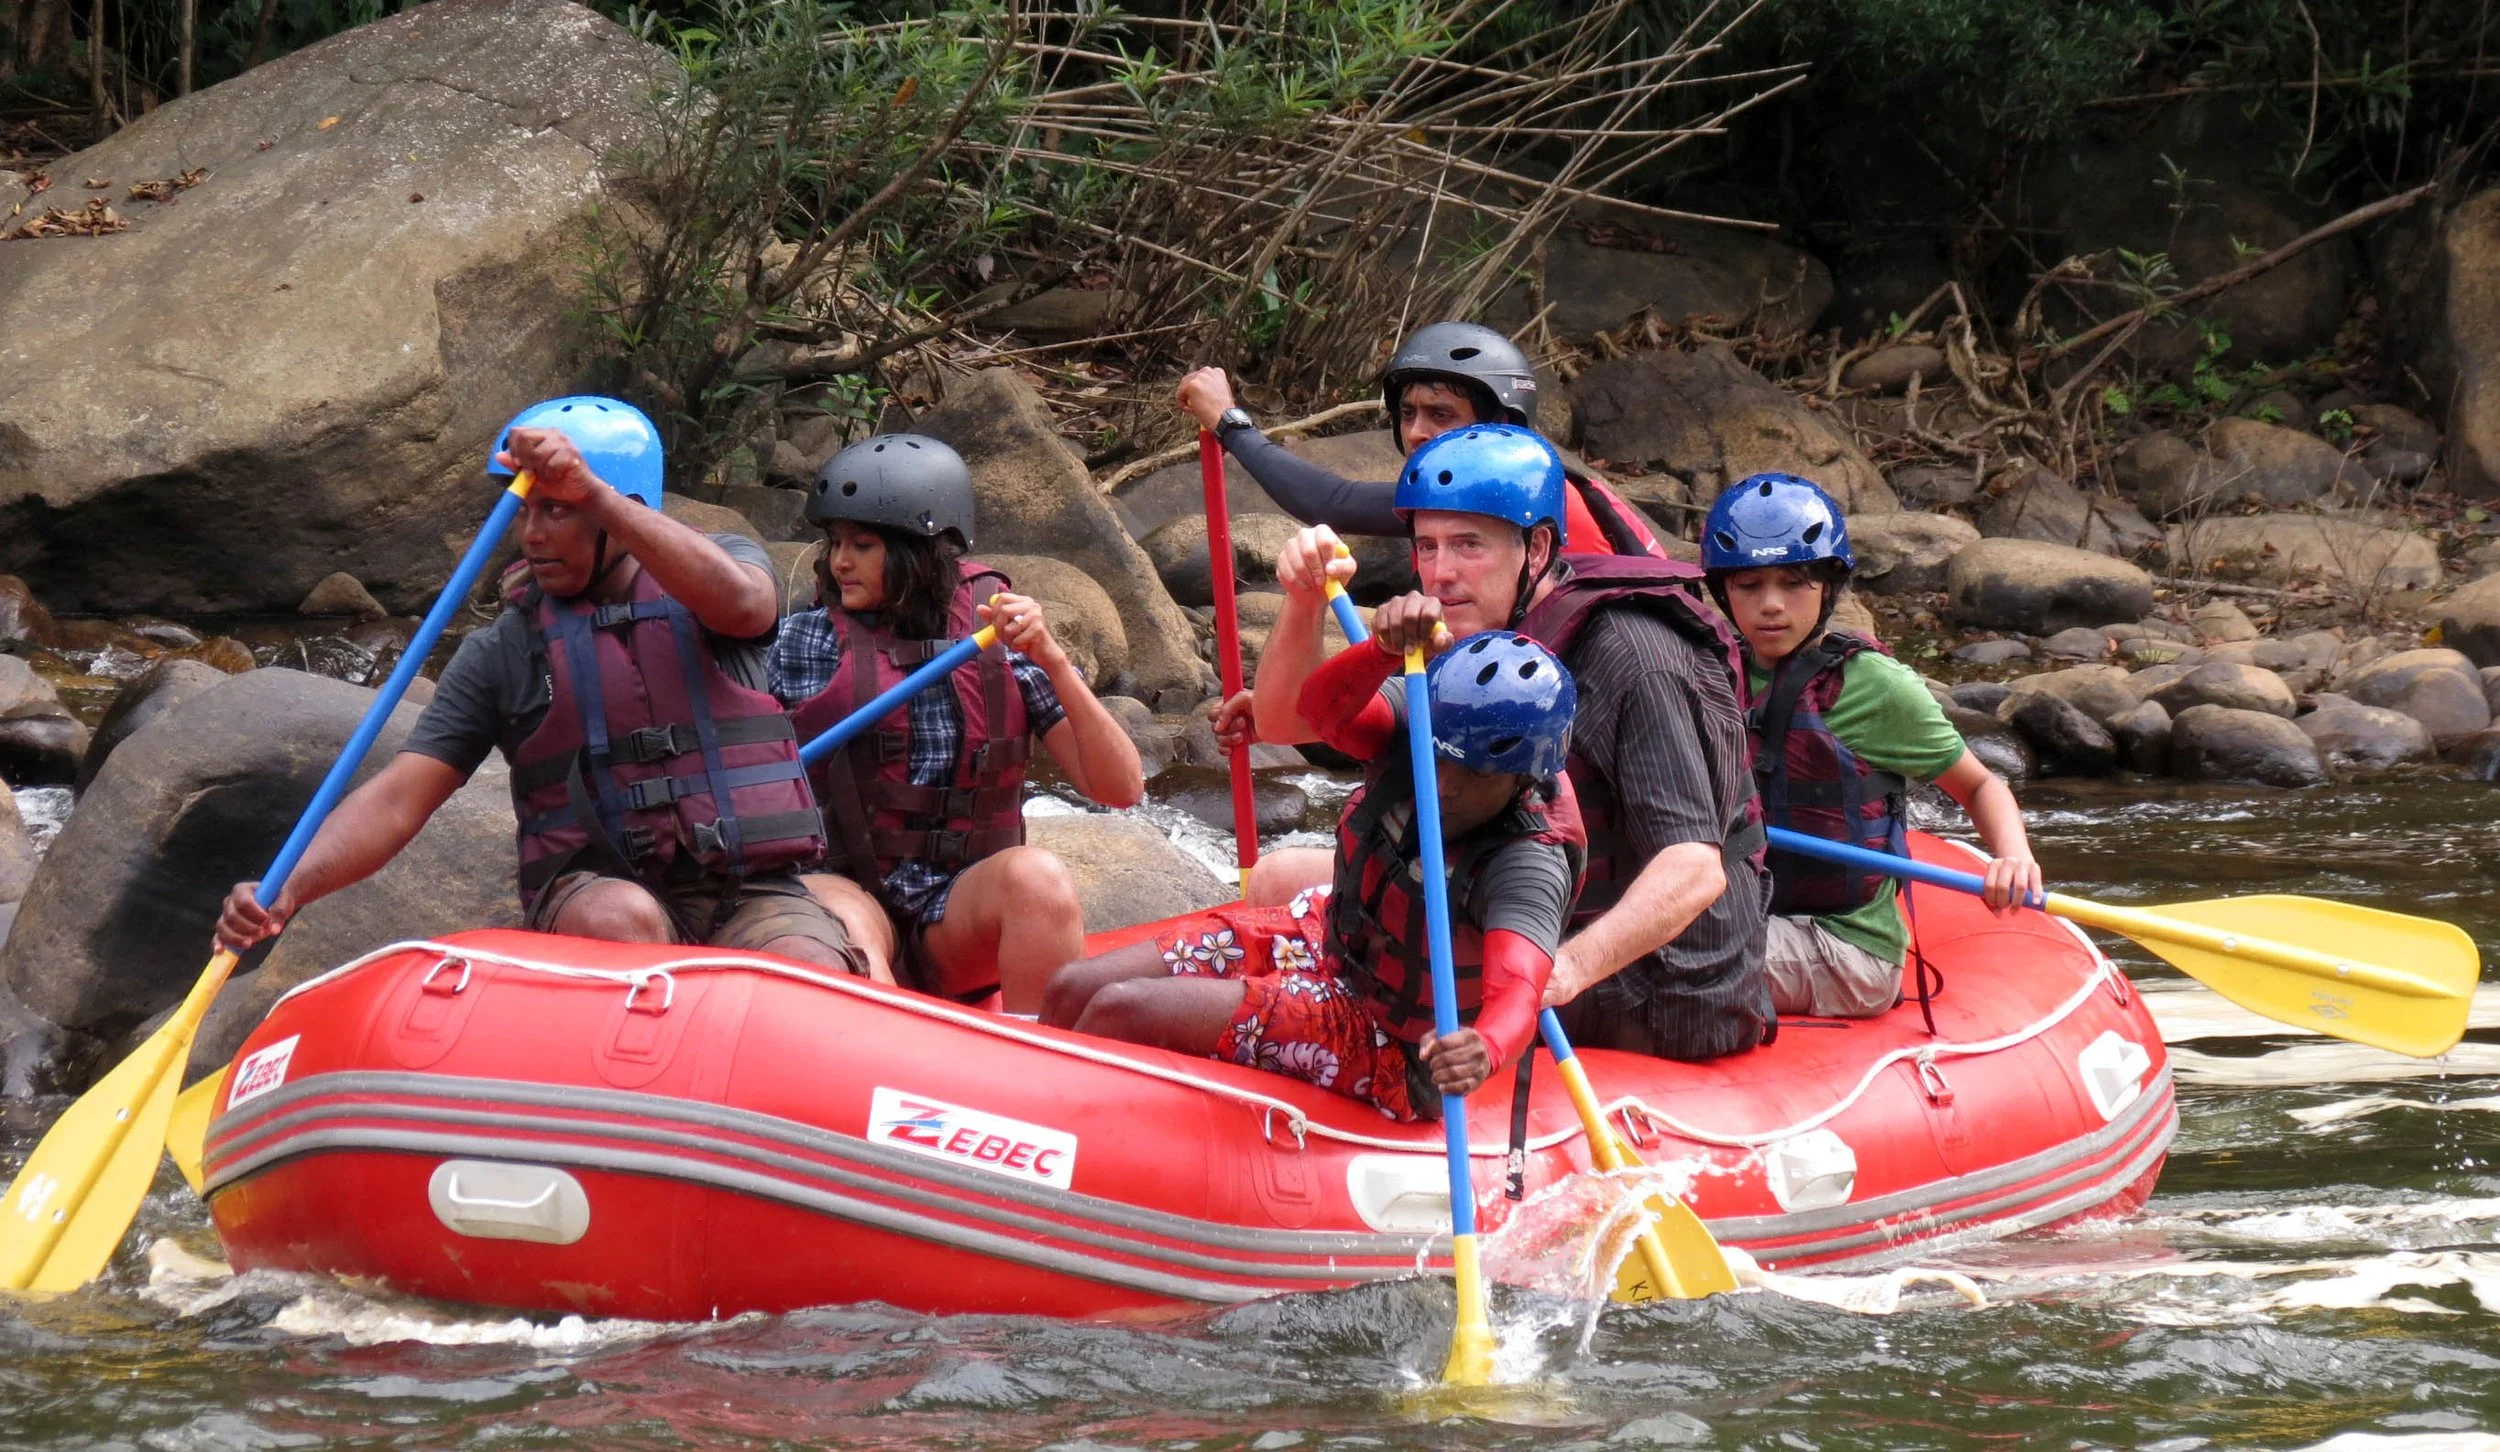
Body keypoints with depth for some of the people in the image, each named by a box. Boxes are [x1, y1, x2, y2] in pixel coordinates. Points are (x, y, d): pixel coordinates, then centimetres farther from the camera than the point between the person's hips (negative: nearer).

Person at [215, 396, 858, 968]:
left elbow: (738, 602, -18)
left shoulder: (730, 562, 9)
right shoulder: (503, 653, 9)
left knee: (818, 978, -34)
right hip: (596, 886, 1)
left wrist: (594, 493, -29)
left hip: (751, 895, 0)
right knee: (619, 919, -36)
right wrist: (288, 890, -18)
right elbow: (397, 801, 1)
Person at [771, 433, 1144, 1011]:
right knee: (835, 921, -35)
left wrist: (1051, 660, -12)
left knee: (1037, 877, -31)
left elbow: (1121, 788, -2)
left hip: (961, 921, 1)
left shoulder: (1002, 640, 5)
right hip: (851, 892, -1)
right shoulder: (809, 640, 6)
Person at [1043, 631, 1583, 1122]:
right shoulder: (1414, 736, -14)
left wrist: (1484, 1048, -69)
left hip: (1386, 1047, -7)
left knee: (1122, 1009, -19)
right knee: (1072, 990, 2)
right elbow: (1324, 703, -32)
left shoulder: (1528, 863, -30)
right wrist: (1387, 650, -54)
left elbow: (1516, 997, -45)